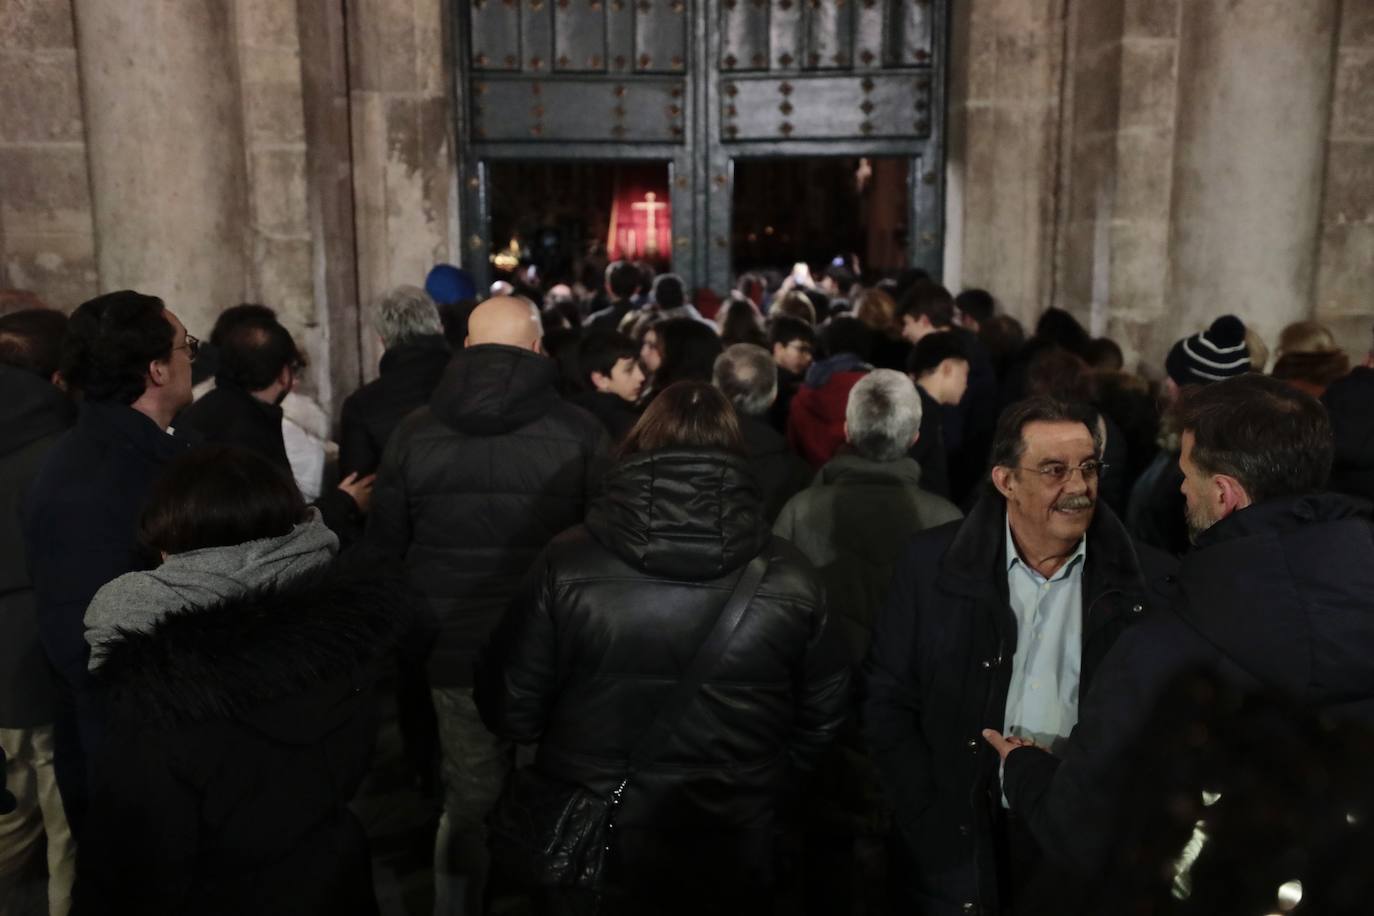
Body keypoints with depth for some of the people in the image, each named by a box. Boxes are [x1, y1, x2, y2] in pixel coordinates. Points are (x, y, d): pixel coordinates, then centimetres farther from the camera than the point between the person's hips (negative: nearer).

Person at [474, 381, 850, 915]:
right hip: (731, 859, 1)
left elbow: (510, 709, -8)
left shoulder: (567, 565, -16)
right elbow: (823, 717, -1)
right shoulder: (791, 579, -12)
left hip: (592, 850, 0)